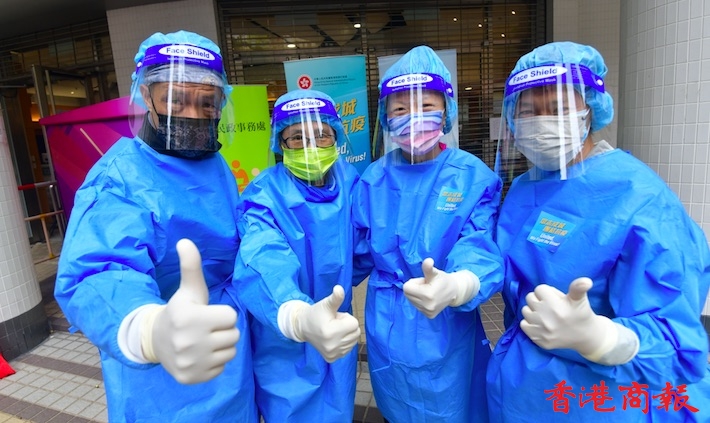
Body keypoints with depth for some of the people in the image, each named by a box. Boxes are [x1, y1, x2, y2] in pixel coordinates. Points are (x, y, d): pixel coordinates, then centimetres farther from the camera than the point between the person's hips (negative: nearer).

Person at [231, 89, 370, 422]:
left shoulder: (348, 181, -9)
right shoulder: (264, 197, -23)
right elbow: (264, 266, -42)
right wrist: (300, 318, -59)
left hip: (336, 337, 4)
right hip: (285, 349, -4)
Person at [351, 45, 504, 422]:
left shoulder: (475, 177, -13)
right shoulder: (374, 178, -4)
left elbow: (482, 252, -25)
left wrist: (454, 287, -45)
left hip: (447, 334, -2)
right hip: (387, 330, 3)